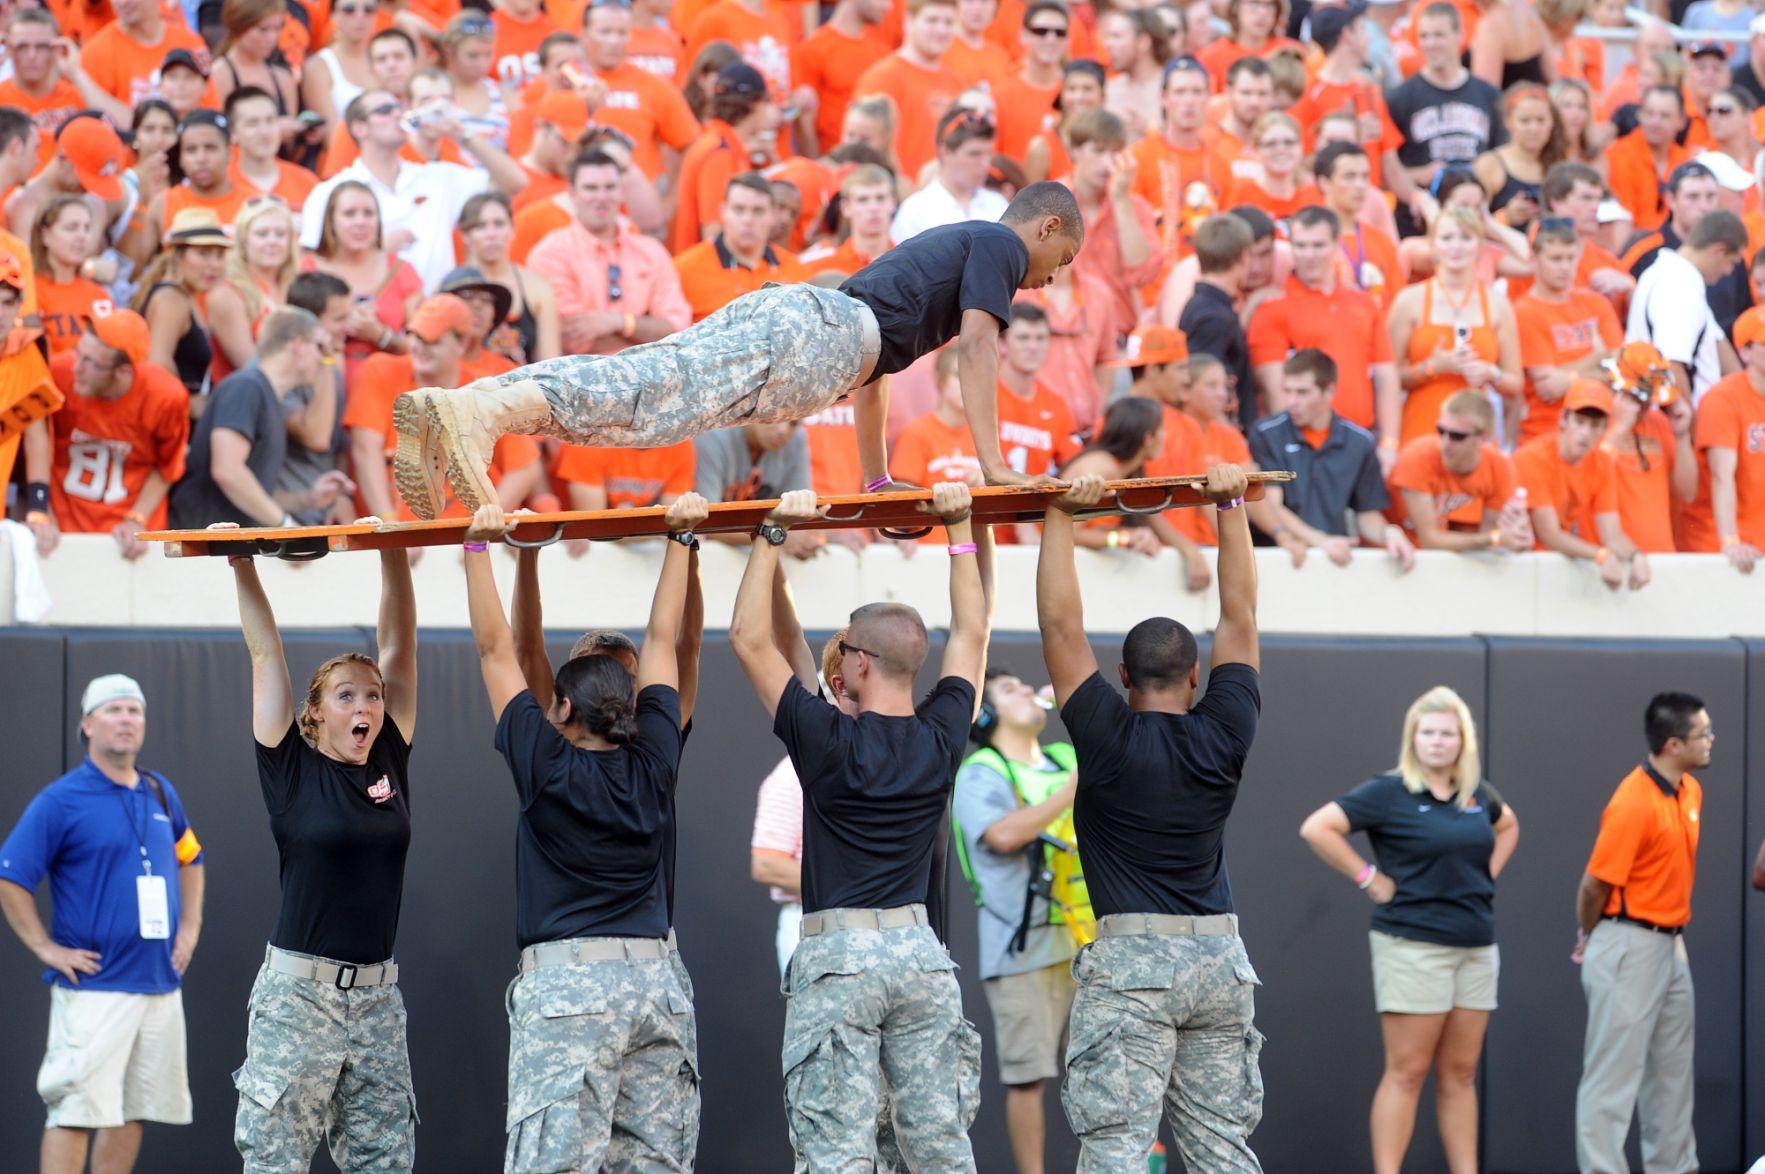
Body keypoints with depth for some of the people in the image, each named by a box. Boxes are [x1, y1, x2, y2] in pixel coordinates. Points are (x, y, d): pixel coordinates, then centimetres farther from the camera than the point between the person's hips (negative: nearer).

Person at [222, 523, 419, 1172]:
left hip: (378, 995, 4)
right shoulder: (293, 771, 0)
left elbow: (398, 648, 7)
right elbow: (265, 654, 0)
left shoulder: (389, 765, 8)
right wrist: (242, 569, -1)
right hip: (299, 990, -4)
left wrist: (395, 554, 2)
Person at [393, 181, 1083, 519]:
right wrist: (994, 466, -6)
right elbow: (978, 346, -1)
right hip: (814, 334, -8)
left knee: (652, 378, -11)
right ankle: (484, 413, -53)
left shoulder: (947, 244, 42)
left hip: (775, 310, 8)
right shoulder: (1000, 246, 15)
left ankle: (439, 410, -31)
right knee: (667, 395, -28)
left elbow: (870, 372, 48)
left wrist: (877, 479, 48)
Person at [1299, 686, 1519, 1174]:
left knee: (1460, 1074, 8)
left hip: (1476, 948, 6)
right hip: (1413, 946, -6)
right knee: (1407, 1073, -6)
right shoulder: (1389, 793, -8)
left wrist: (1488, 873, 15)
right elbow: (1317, 828, -14)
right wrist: (1369, 878, -12)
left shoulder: (1477, 795, 10)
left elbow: (1508, 826, 32)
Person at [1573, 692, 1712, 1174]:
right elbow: (1594, 885, -14)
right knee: (1615, 1069, -5)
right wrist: (1591, 938, 2)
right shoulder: (1632, 804, -21)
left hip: (1671, 945, 9)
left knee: (1673, 1068, 14)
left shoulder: (1690, 792, 7)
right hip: (1630, 948, -9)